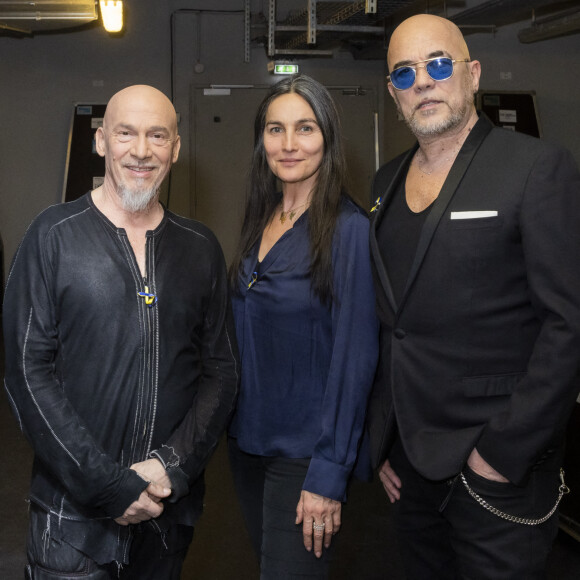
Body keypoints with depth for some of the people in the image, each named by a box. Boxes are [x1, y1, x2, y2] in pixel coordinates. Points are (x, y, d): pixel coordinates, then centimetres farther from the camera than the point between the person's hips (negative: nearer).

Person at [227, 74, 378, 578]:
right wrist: (230, 421, 7)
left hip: (304, 454, -7)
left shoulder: (348, 228, -17)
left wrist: (329, 475, -19)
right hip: (247, 438, 7)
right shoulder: (260, 221, 5)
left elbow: (355, 356, -18)